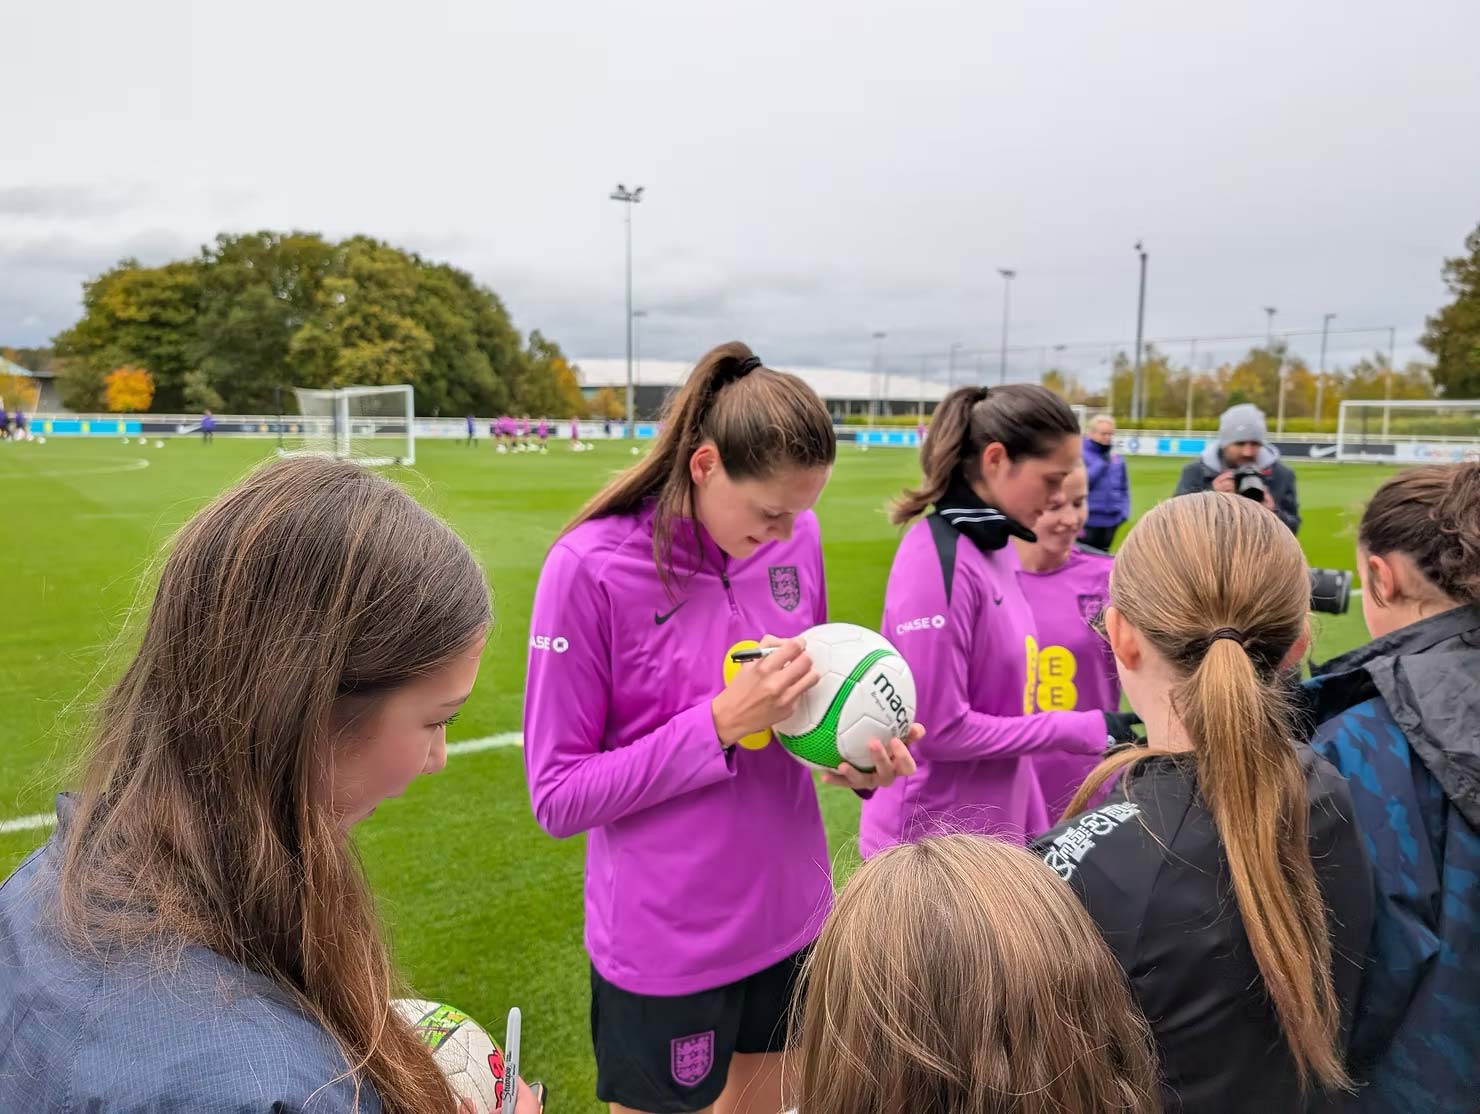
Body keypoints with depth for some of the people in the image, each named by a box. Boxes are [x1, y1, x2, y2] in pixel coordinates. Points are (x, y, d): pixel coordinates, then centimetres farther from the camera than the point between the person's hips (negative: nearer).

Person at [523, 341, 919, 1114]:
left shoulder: (797, 540, -6)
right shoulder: (591, 567, -20)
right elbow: (557, 797, -17)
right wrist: (719, 723, -26)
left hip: (791, 915, 5)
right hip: (663, 943, -5)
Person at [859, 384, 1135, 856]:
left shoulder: (996, 548, 4)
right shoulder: (937, 563, -22)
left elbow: (1003, 701, 9)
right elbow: (940, 729, -22)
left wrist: (1033, 830, 12)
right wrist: (1079, 729, -15)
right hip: (935, 843, -7)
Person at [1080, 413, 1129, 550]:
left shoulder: (1117, 458, 9)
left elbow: (1123, 488, 16)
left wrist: (1124, 511, 6)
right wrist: (1102, 463, -18)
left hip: (1111, 521, 6)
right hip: (1088, 521, -6)